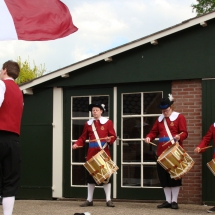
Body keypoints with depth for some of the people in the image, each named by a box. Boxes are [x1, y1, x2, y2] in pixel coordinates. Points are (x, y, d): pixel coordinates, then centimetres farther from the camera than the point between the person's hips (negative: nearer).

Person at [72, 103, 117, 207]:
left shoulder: (108, 122, 3)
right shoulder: (88, 124, 9)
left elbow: (113, 136, 1)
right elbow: (83, 137, 9)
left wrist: (110, 139, -21)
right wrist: (76, 144, -8)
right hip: (91, 153, 2)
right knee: (90, 175, 4)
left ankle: (108, 200, 4)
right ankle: (89, 200, 11)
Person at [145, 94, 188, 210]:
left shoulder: (179, 117, -1)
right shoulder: (160, 119, 15)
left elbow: (184, 133, -8)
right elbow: (154, 132, 16)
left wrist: (179, 136, -30)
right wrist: (148, 137, -6)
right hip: (162, 151, 5)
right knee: (163, 176, 5)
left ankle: (174, 201, 6)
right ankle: (168, 201, 13)